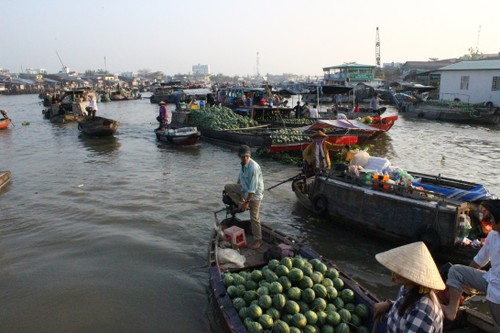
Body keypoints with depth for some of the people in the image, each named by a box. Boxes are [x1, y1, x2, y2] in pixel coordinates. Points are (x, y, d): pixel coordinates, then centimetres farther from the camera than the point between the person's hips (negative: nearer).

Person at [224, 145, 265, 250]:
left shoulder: (253, 167, -31)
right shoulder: (243, 164, -5)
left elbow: (253, 188, -30)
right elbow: (240, 178, 14)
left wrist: (246, 202, -26)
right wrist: (235, 190, 26)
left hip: (255, 194, -8)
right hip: (244, 188, 8)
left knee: (254, 218, 1)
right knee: (227, 187, 3)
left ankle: (258, 240, 18)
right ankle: (241, 204, 8)